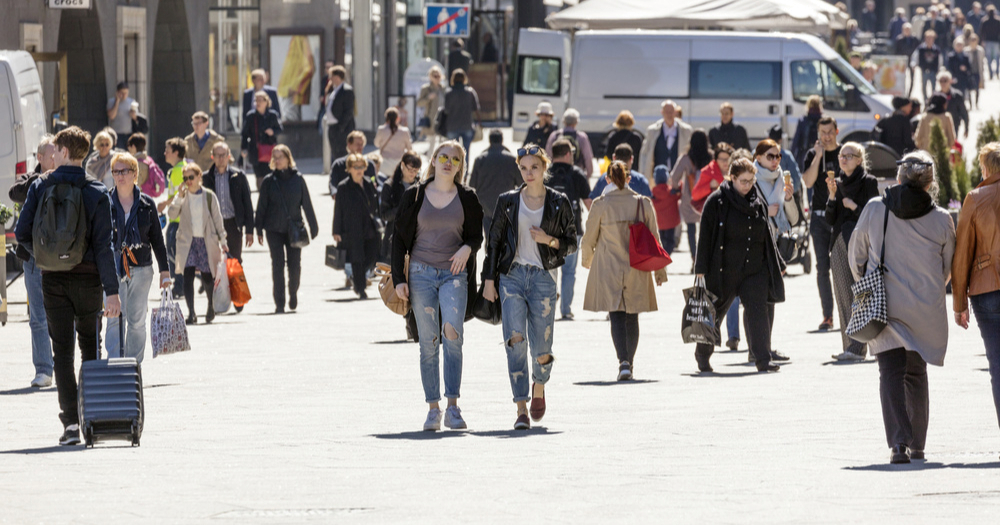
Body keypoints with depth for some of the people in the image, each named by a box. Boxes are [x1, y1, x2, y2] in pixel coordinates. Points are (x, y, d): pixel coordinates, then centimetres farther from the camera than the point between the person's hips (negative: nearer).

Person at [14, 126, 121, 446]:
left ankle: (70, 421, -10)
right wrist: (111, 291, -11)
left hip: (53, 279, 0)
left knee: (62, 350, 1)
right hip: (88, 277, 0)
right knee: (90, 347, 16)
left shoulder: (41, 188, -3)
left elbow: (22, 233, -2)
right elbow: (103, 244, -10)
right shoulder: (96, 193, -6)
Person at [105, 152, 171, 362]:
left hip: (141, 268, 2)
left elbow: (157, 240, 11)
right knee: (115, 318, -9)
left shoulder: (147, 204, 6)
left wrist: (164, 270, 10)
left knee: (137, 321, 5)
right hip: (113, 267, -2)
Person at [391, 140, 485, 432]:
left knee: (452, 334, -18)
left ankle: (453, 406, -17)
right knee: (428, 342, 0)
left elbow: (477, 235, 13)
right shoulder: (414, 196, 7)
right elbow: (399, 238, 9)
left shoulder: (467, 198, 8)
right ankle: (433, 408, 4)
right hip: (421, 273, 1)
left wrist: (468, 247, -11)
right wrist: (398, 278, 0)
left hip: (454, 274, -1)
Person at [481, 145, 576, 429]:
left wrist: (550, 240, -12)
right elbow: (494, 242, 9)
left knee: (541, 347, -1)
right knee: (516, 340, -13)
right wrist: (489, 280, 4)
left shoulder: (559, 202, 4)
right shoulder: (508, 201, 7)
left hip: (543, 277, -1)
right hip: (512, 275, 1)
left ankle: (539, 387, 34)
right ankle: (521, 408, -13)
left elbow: (571, 243, 8)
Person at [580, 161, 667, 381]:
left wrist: (586, 260, 22)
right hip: (637, 271, 2)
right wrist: (659, 269, 15)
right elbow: (653, 239, 4)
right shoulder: (643, 204, -2)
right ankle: (630, 362, 22)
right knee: (632, 317, 15)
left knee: (616, 316, -2)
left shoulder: (601, 205, -8)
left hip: (608, 270, -2)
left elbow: (589, 239, 1)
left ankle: (623, 361, -20)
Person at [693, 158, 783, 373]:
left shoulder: (758, 202, 10)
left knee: (757, 310, -10)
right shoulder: (717, 201, -4)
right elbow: (705, 235, -6)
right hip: (725, 270, -3)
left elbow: (767, 236, 19)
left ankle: (763, 360, -13)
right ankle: (702, 354, 30)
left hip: (755, 269, 3)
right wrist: (701, 269, -10)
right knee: (716, 312, 9)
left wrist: (778, 265, 20)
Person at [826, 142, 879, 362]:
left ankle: (857, 347, -18)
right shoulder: (837, 184, 15)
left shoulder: (869, 183, -1)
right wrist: (832, 196, -3)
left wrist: (854, 206, -11)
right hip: (840, 245, 6)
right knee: (844, 296, 2)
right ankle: (850, 346, 5)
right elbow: (830, 220, 9)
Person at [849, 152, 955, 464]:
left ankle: (899, 441, -19)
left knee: (891, 372, -1)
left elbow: (856, 256, 7)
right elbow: (949, 269, 8)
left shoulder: (874, 210, -3)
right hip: (926, 310, 1)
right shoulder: (941, 220, -3)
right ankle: (917, 444, 22)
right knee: (916, 373, 16)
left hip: (884, 306, -1)